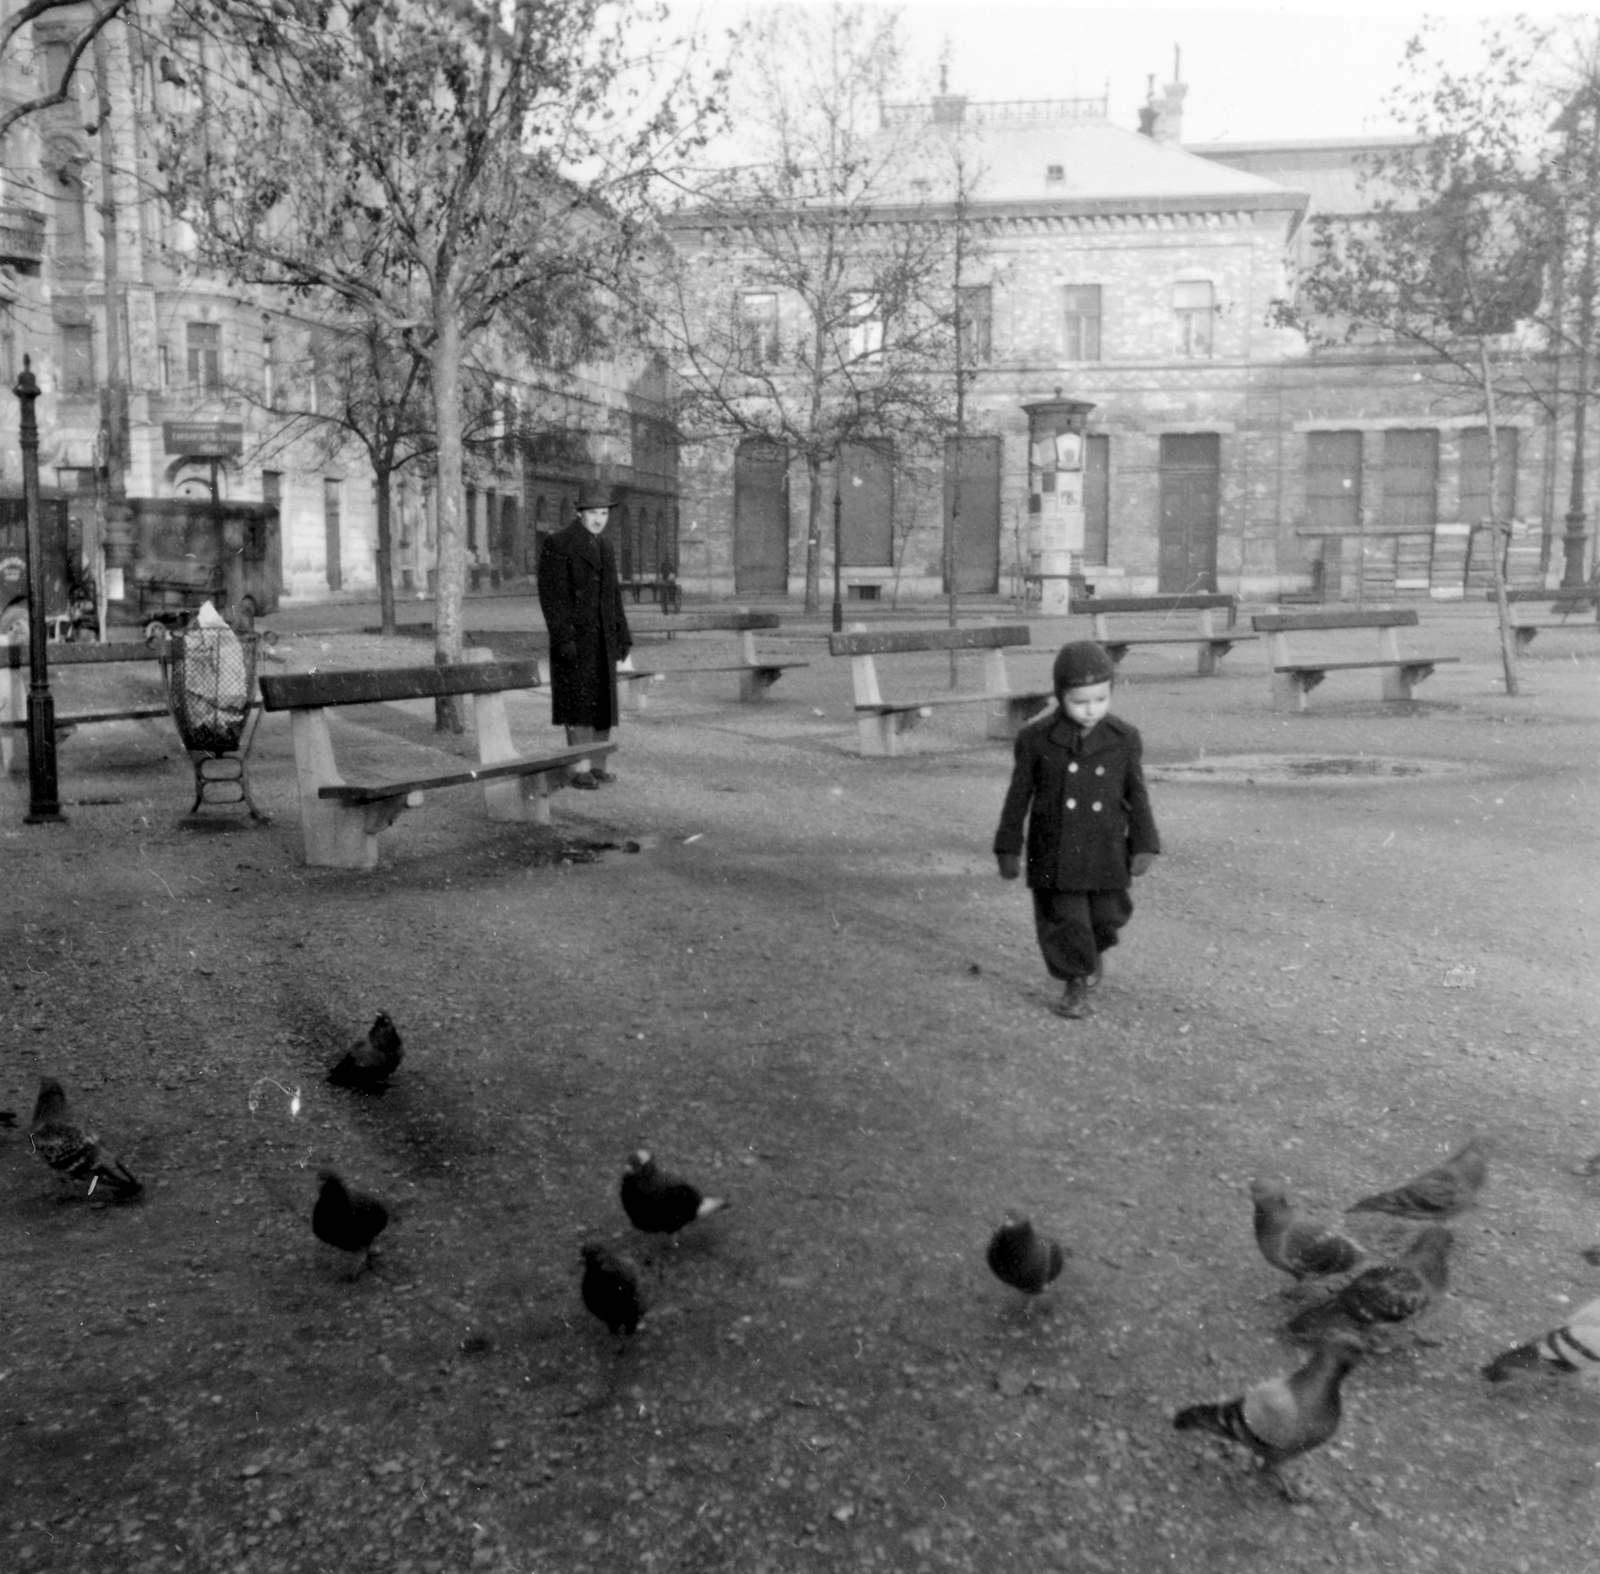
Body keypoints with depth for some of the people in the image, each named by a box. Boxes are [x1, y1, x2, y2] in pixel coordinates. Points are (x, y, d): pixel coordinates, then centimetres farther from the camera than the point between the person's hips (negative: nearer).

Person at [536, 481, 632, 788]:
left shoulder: (604, 546, 15)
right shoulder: (557, 544, -8)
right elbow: (552, 595, -14)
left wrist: (623, 634, 12)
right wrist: (563, 639, -21)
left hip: (603, 639, 7)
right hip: (575, 637, -7)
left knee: (603, 702, 6)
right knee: (580, 702, -8)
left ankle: (596, 765, 11)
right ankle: (580, 768, -6)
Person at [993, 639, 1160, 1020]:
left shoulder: (1125, 738, -4)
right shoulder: (1036, 739, -9)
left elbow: (1136, 794, 4)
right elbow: (1019, 795, -2)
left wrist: (1143, 845, 1)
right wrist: (1008, 848, 0)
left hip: (1105, 852, 2)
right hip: (1054, 852, -2)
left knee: (1107, 916, 11)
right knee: (1064, 918, 0)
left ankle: (1091, 953, 43)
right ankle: (1075, 984, 18)